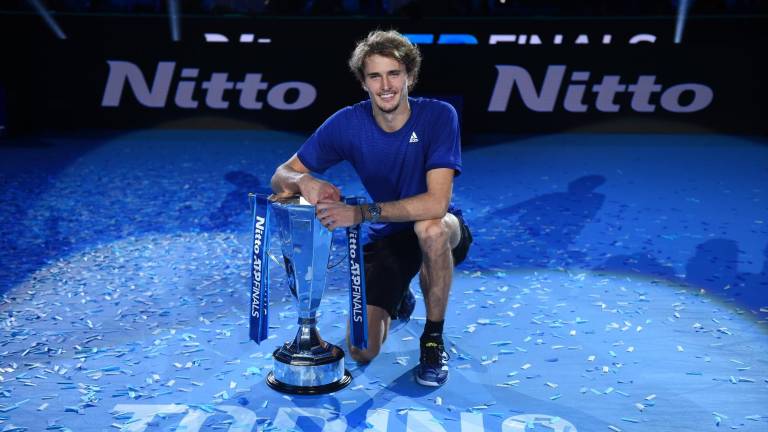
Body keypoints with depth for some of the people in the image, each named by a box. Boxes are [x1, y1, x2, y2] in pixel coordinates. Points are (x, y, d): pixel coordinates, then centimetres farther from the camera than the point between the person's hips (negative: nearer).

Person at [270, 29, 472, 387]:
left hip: (440, 234, -2)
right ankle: (398, 297, 26)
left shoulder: (439, 116, -21)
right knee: (362, 352, -11)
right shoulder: (348, 123, -14)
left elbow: (436, 202, -33)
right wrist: (304, 181, -34)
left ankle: (433, 340, -15)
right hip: (386, 239, 2)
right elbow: (281, 177, -9)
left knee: (431, 226, -40)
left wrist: (361, 213, -40)